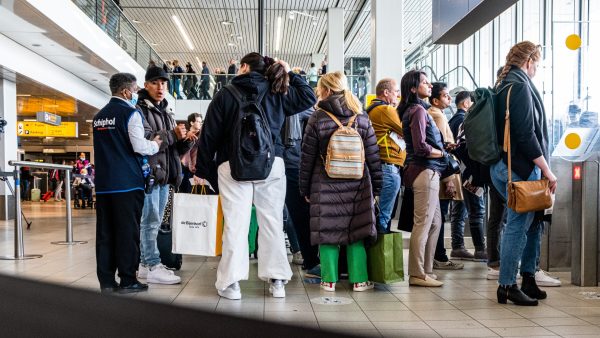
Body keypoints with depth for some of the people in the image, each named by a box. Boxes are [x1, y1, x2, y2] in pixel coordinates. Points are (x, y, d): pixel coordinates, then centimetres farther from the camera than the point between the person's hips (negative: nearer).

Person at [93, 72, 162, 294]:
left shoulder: (99, 116, 16)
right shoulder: (130, 113, -8)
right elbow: (139, 146, -14)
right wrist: (155, 144, 4)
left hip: (103, 183, 7)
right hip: (127, 182, -7)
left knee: (105, 232, 7)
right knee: (127, 231, -1)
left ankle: (106, 281, 12)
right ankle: (127, 280, 3)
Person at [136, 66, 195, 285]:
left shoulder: (166, 112, 21)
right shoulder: (139, 110, -3)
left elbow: (174, 149, 19)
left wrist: (186, 140, -1)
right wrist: (173, 135, -20)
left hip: (164, 174, 8)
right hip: (148, 173, -8)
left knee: (153, 222, 12)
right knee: (150, 221, -7)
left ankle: (144, 264, 20)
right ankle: (153, 267, -2)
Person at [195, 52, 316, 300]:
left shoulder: (225, 95, 5)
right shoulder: (277, 92, 10)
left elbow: (210, 134, 3)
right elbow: (308, 98, 20)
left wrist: (203, 169, 9)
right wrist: (290, 74, 24)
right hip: (272, 164, 2)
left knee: (235, 222, -1)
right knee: (272, 221, 7)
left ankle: (231, 283, 2)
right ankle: (277, 280, 12)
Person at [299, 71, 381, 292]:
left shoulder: (317, 118, -3)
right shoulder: (362, 118, 4)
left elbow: (307, 158, -1)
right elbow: (373, 156, 4)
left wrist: (305, 189, 8)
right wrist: (376, 188, 11)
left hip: (326, 186, -2)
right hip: (358, 185, 2)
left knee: (327, 232, 6)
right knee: (356, 233, 9)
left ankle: (329, 280, 11)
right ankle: (359, 280, 14)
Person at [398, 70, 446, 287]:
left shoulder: (411, 110, 17)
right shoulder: (418, 110, -12)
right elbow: (421, 147, -19)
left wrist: (440, 148, 5)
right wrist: (441, 152, -4)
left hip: (428, 172, 10)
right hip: (425, 171, -10)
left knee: (435, 222, 15)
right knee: (423, 224, -4)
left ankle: (426, 270, 24)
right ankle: (417, 275, 4)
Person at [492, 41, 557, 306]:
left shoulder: (504, 85, 18)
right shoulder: (520, 86, -12)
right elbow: (526, 134, -20)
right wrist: (546, 170, -15)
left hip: (503, 165, 10)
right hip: (519, 169, -10)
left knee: (533, 222, 17)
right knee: (518, 225, -4)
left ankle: (528, 278, 25)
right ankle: (506, 286, 3)